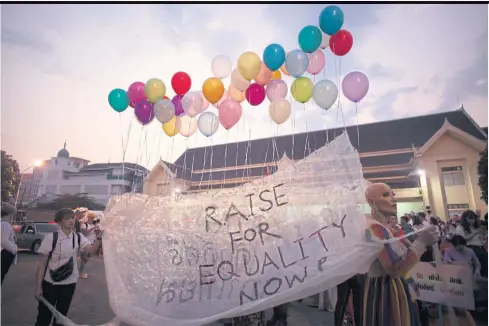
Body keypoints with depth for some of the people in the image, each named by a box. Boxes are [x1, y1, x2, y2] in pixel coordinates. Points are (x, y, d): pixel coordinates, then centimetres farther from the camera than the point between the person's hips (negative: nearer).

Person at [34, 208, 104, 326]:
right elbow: (42, 262, -10)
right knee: (44, 316, 9)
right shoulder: (51, 237, -14)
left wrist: (100, 236, -36)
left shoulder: (78, 237, -4)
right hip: (50, 283, -3)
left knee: (61, 315, 18)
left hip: (69, 283, 3)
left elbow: (92, 249, -19)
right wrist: (38, 286, -10)